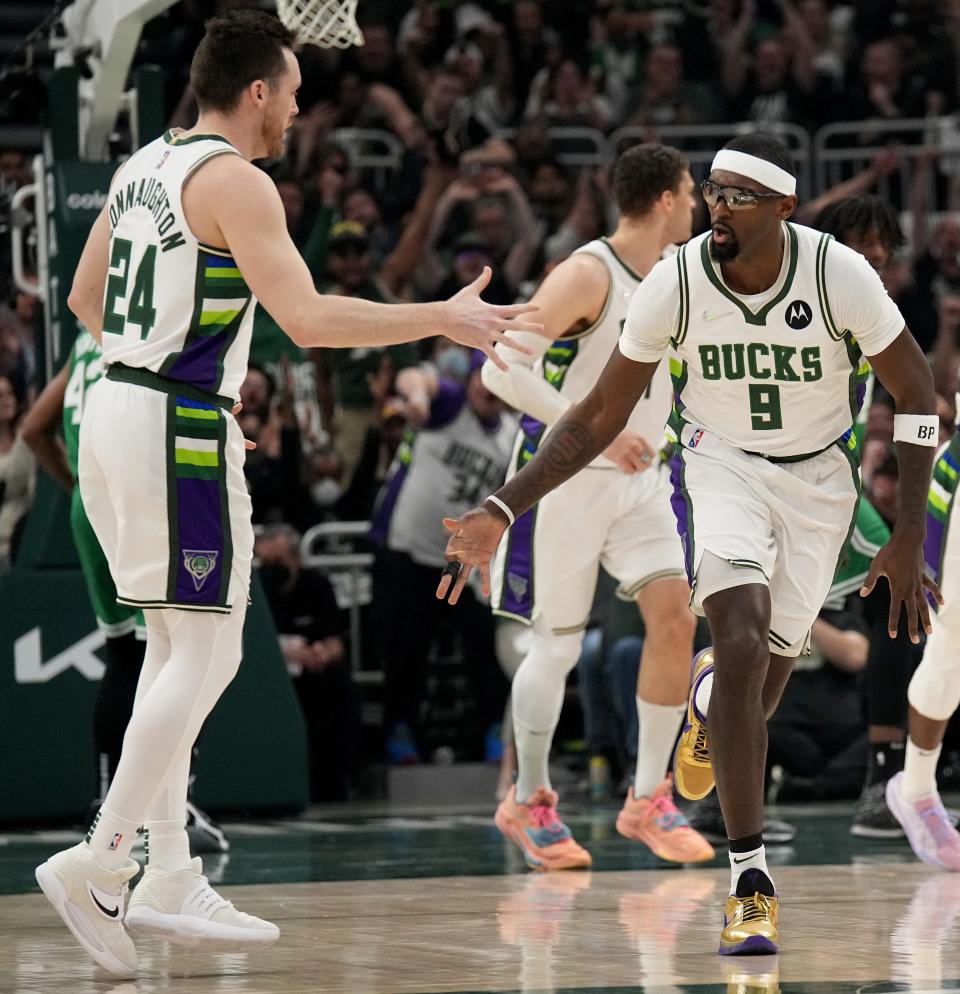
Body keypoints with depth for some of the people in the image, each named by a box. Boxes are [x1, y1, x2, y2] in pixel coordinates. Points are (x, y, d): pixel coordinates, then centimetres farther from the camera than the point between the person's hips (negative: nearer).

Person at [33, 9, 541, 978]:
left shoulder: (143, 164, 14)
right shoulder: (234, 180, -13)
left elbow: (84, 299, 23)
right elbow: (307, 318, -21)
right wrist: (442, 319, -14)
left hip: (116, 404, 9)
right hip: (179, 431, -9)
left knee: (174, 646, 14)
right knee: (205, 655, -6)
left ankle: (170, 877, 14)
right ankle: (97, 862, -12)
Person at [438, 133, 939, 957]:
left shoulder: (839, 274, -23)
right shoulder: (675, 282, -20)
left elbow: (915, 392, -10)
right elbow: (602, 415, -8)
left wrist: (909, 537, -15)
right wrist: (503, 510, -17)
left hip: (817, 473, 1)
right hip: (721, 464, -1)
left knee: (770, 660, 6)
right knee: (742, 646, -23)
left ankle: (712, 698, 49)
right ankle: (751, 882, -18)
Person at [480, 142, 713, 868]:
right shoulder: (588, 275, -17)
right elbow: (503, 369, -25)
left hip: (639, 479, 6)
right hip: (567, 479, -6)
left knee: (675, 618, -9)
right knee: (558, 647, 1)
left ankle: (649, 800, 0)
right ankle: (528, 802, 19)